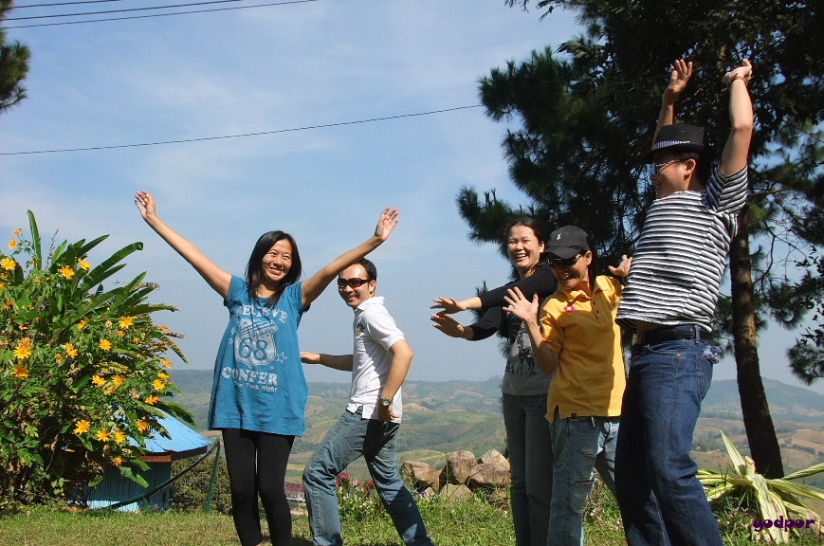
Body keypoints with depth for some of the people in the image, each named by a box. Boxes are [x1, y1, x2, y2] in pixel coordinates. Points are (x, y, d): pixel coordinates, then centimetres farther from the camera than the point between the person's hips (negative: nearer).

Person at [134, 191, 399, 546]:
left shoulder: (295, 297, 2)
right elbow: (194, 256, 5)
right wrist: (154, 220, 5)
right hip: (236, 407, 2)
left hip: (278, 410, -2)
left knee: (270, 487, -5)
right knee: (241, 489, 5)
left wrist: (374, 241, -23)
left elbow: (331, 269, -10)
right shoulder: (238, 290, 6)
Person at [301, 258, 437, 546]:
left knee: (318, 472, -4)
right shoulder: (365, 314, 17)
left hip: (368, 413, -10)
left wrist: (386, 400, -24)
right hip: (376, 415, 10)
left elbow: (404, 353, -25)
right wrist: (318, 358, 21)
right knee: (389, 481, 17)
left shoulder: (371, 313, -12)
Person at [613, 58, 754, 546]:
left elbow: (742, 128, -3)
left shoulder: (715, 204, 3)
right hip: (646, 353, 9)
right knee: (632, 474, 3)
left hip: (678, 351, -9)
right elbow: (666, 148, 44)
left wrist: (737, 80, 13)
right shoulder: (667, 203, 26)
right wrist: (671, 98, 41)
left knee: (670, 470, -22)